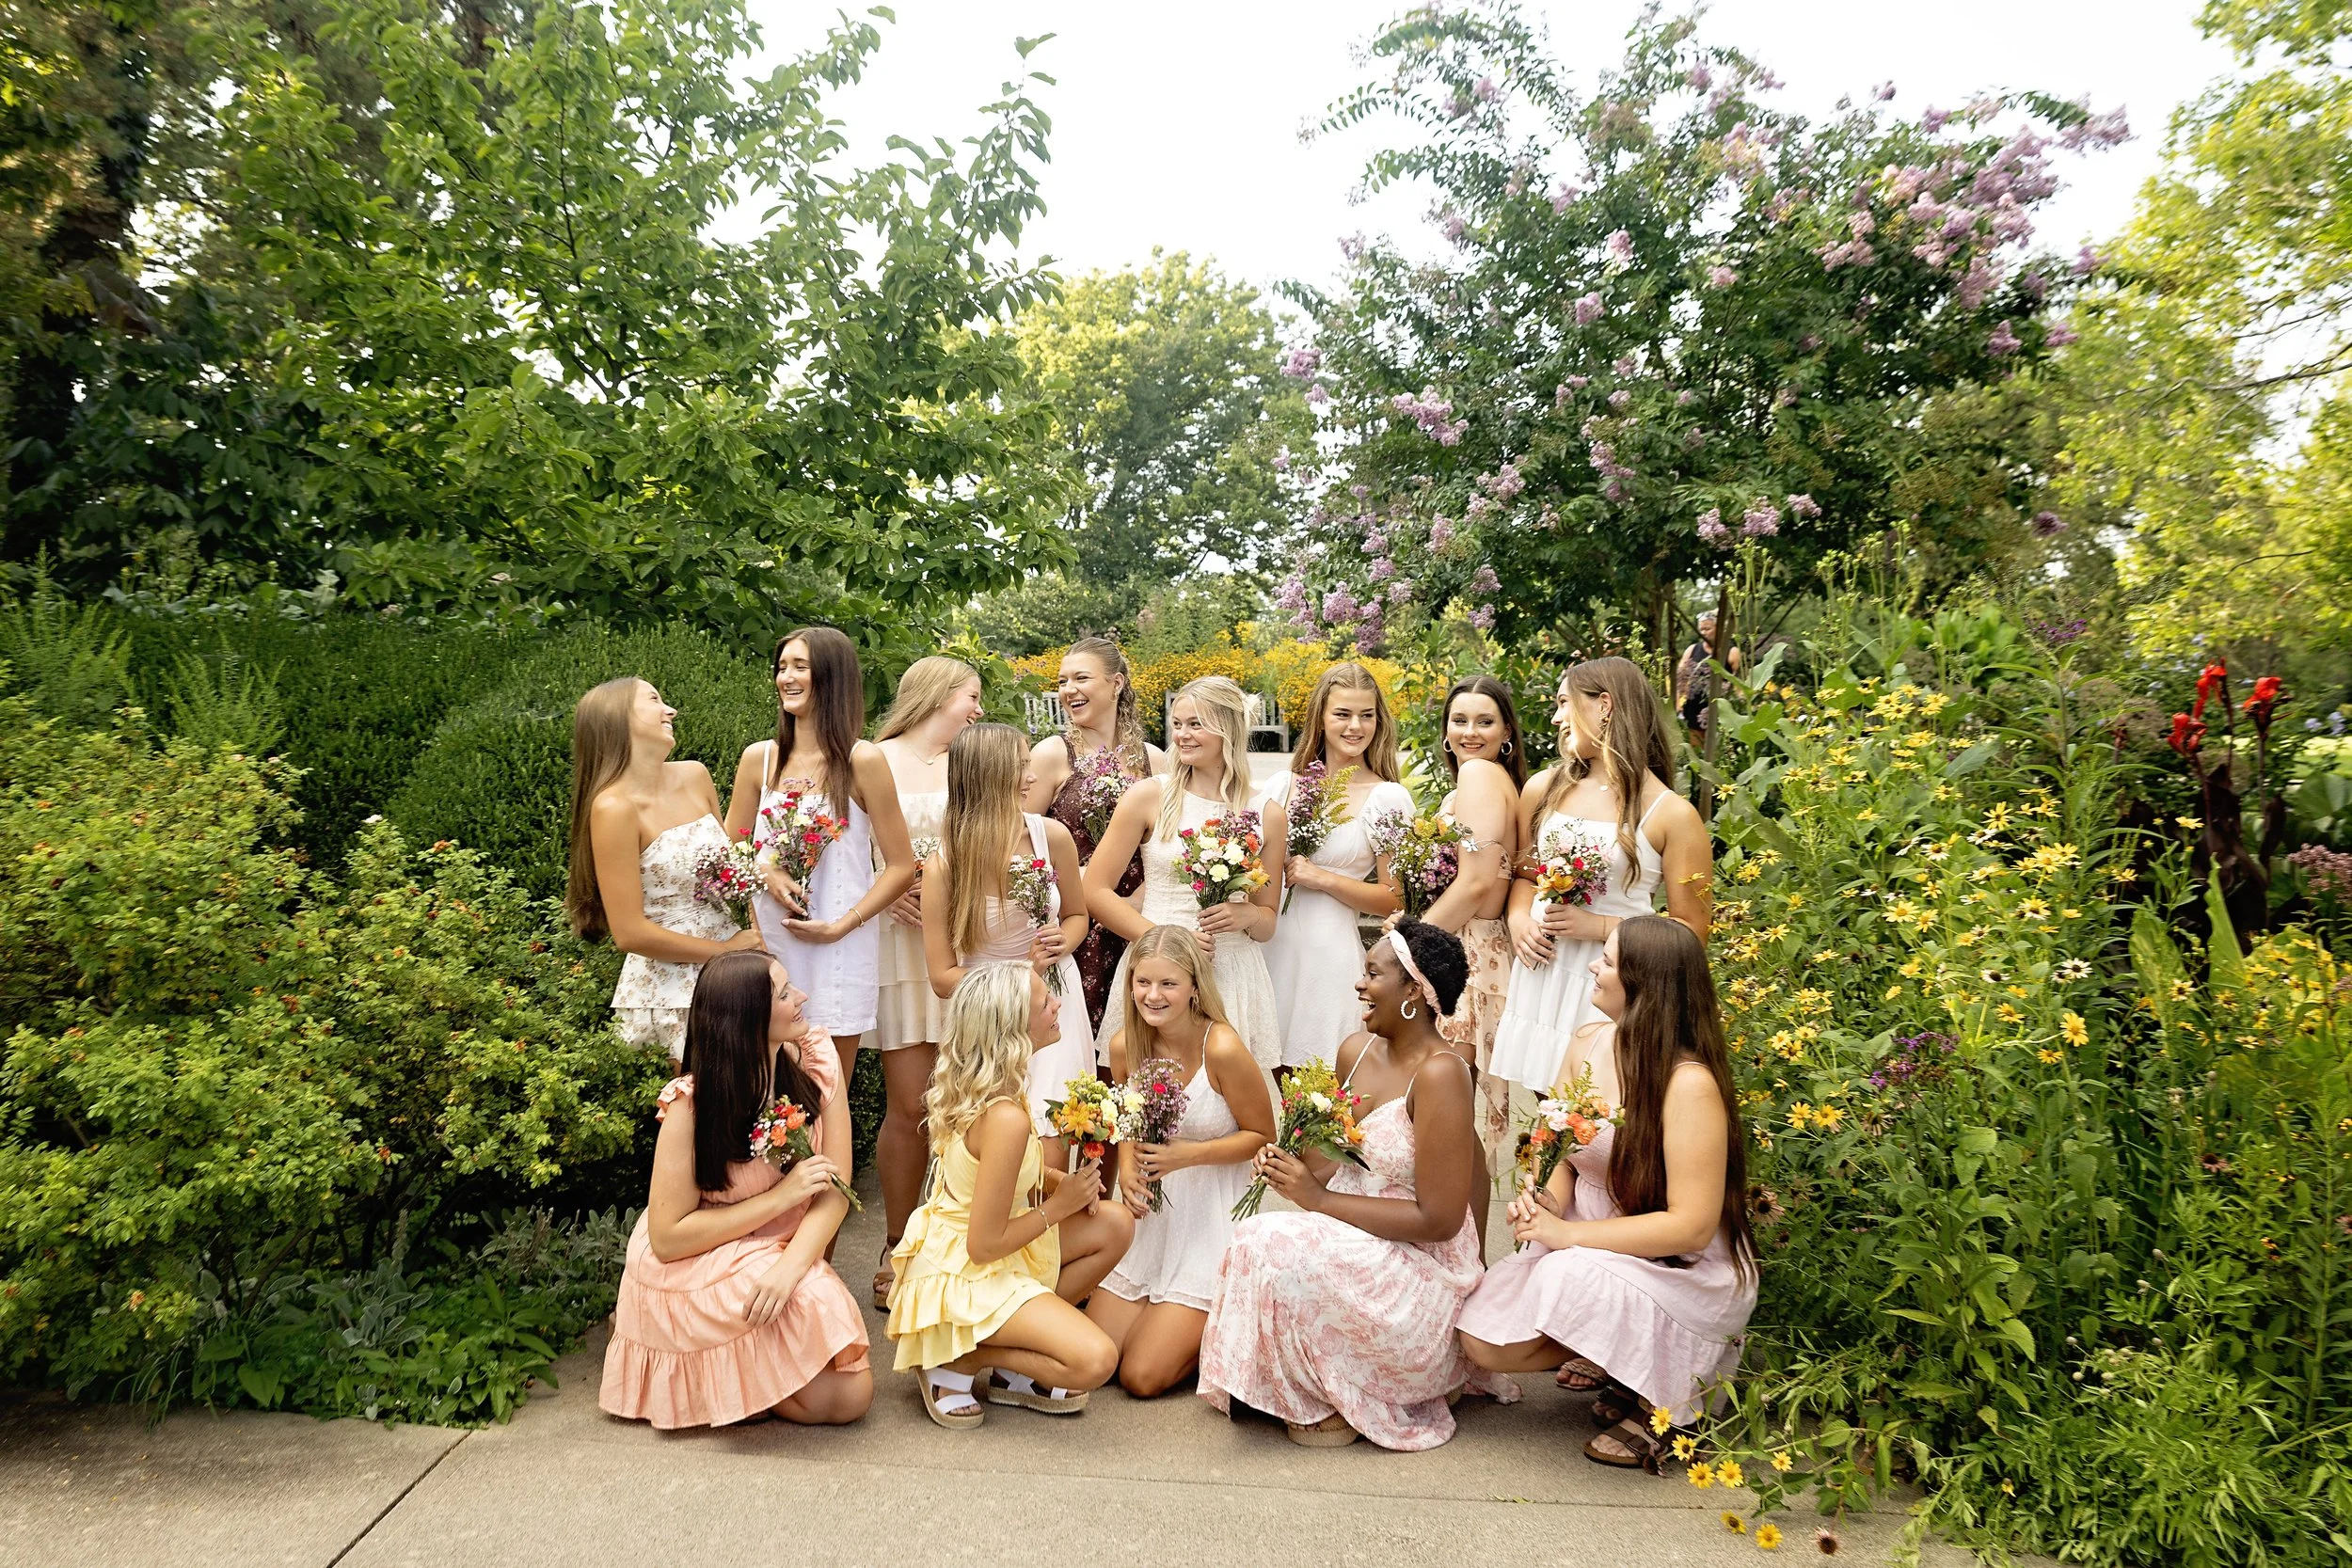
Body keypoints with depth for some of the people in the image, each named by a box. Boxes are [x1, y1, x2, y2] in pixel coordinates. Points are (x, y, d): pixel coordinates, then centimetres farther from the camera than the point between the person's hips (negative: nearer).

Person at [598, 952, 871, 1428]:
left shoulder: (816, 1059, -11)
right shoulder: (692, 1104, -22)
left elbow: (834, 1187, -11)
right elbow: (666, 1238, -20)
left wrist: (790, 1266, -28)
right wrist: (781, 1196, -23)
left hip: (781, 1256, 5)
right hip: (693, 1271, -5)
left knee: (853, 1394, -8)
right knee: (824, 1399, -22)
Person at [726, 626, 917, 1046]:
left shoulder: (862, 760, -6)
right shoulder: (759, 759, 4)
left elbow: (901, 868, -4)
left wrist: (840, 927, -12)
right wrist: (768, 876, -9)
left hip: (840, 949, -3)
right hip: (769, 945, 3)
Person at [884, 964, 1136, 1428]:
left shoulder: (975, 1084, -3)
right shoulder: (1007, 1119, -31)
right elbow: (984, 1246, -25)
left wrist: (1055, 1180, -1)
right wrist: (1058, 1205, -12)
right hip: (963, 1273, -10)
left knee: (1115, 1225, 7)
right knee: (1095, 1361, -18)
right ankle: (957, 1359, 0)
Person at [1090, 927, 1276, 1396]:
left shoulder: (1222, 1048, -21)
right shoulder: (1124, 1044, -6)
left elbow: (1262, 1136, -10)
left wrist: (1187, 1155, -23)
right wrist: (1127, 1169, -9)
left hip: (1210, 1220, -5)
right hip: (1150, 1216, 5)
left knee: (1142, 1377, -7)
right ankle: (1167, 1312, 29)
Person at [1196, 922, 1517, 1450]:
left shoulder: (1438, 1074, -21)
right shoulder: (1357, 1050, 3)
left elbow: (1439, 1219, -21)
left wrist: (1318, 1198, -20)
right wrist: (1294, 1166, -8)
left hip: (1422, 1265, -7)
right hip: (1359, 1245, 7)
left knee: (1276, 1249, -24)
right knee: (1251, 1241, -15)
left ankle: (1335, 1402, -2)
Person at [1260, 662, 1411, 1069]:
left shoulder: (1389, 797, -4)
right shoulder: (1288, 784, 8)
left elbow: (1394, 900, -4)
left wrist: (1322, 878, -11)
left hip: (1331, 951, -4)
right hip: (1273, 944, 4)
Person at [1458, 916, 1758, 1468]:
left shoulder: (1690, 1083, -24)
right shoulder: (1592, 1040, -2)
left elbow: (1692, 1226, -26)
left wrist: (1565, 1235, -25)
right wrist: (1548, 1204, -12)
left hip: (1682, 1273, -6)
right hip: (1581, 1249, 7)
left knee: (1571, 1279, -35)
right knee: (1484, 1344, -10)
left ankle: (1661, 1389, -7)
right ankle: (1614, 1360, 13)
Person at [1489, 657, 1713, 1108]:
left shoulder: (1672, 815, -7)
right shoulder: (1544, 789, 7)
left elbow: (1691, 932, -6)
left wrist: (1599, 926, -15)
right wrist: (1520, 921, 0)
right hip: (1540, 981, 4)